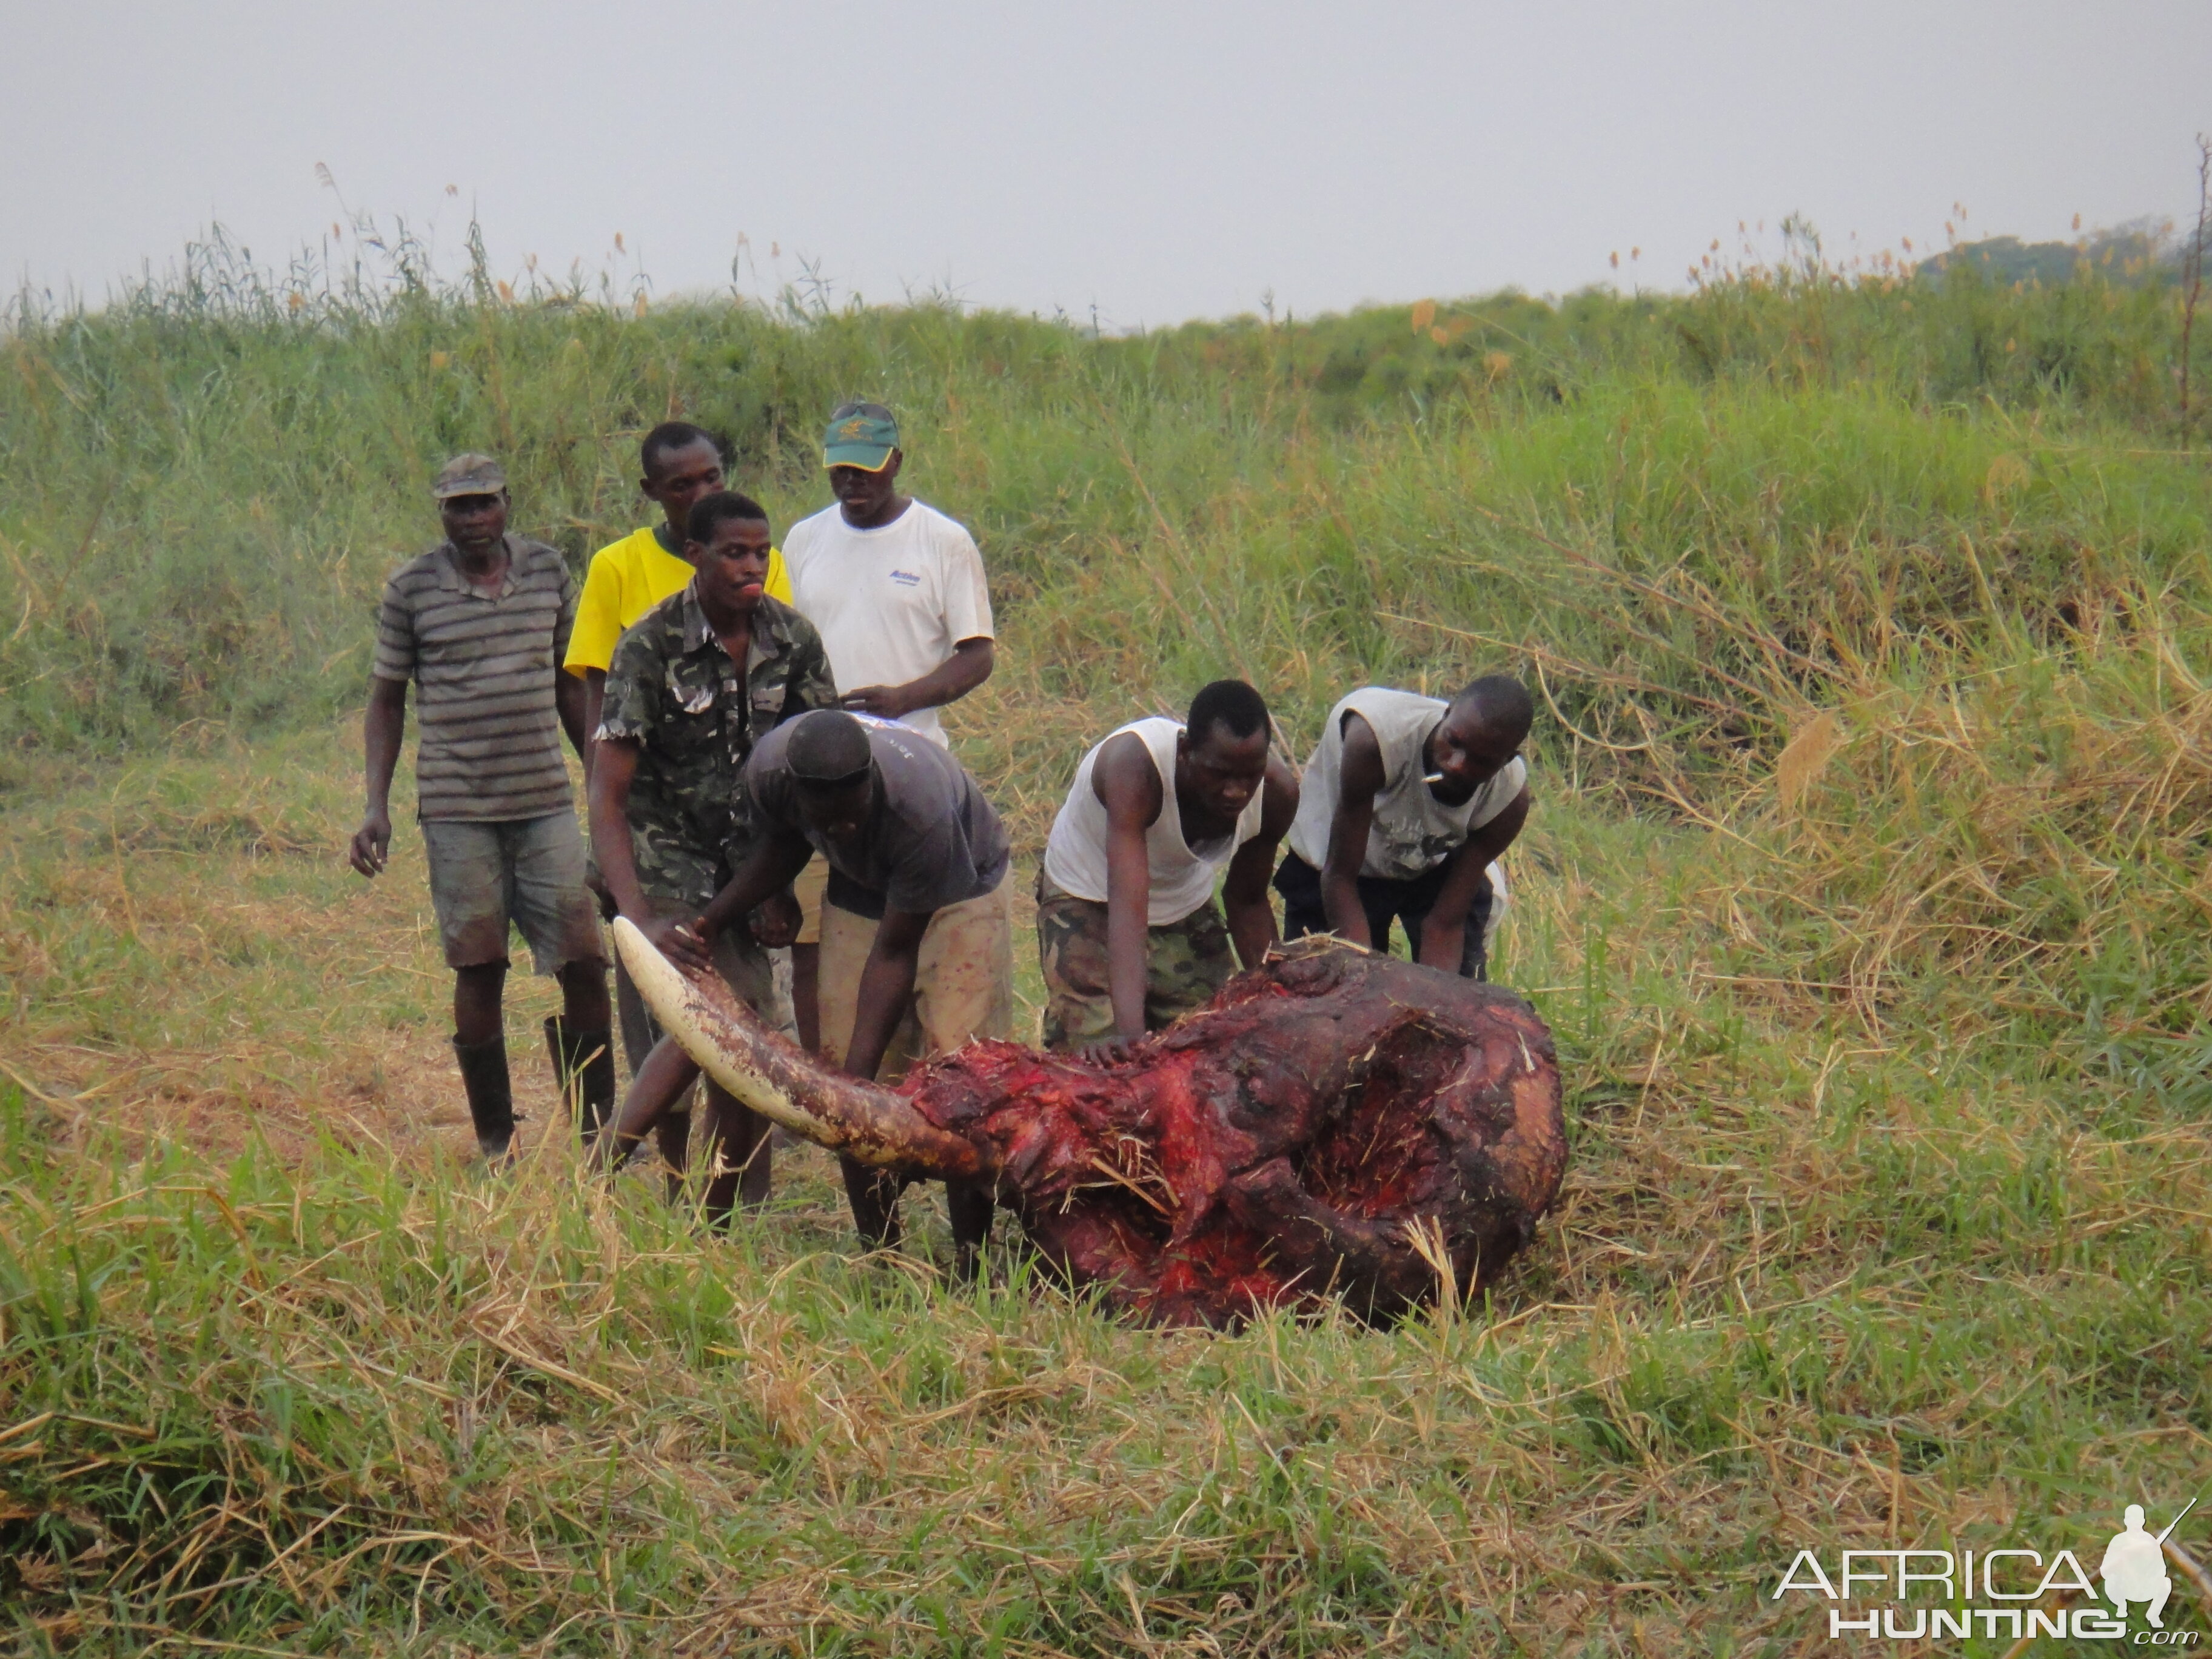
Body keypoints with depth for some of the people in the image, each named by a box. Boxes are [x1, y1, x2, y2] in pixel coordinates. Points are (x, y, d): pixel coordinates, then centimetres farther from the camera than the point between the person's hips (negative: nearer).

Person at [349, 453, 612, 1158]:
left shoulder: (548, 572, 6)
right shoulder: (411, 589, -1)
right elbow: (386, 702, 6)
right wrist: (376, 808, -2)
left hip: (546, 802, 2)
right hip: (457, 810, -2)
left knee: (585, 963, -1)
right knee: (478, 970, 3)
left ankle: (597, 1129, 11)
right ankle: (495, 1140, 13)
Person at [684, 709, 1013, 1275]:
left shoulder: (919, 807, -41)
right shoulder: (768, 770, -28)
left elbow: (895, 951, -30)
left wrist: (858, 1075, -32)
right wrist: (709, 924, -14)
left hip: (960, 886, -4)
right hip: (861, 889, 4)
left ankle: (973, 1267, -9)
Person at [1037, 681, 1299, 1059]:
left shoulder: (1277, 791, -21)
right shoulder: (1134, 764, -38)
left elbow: (1247, 901, -4)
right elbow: (1128, 904, -47)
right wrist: (1130, 1028, -56)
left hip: (1187, 904, 4)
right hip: (1088, 899, -4)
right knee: (1094, 1053, -19)